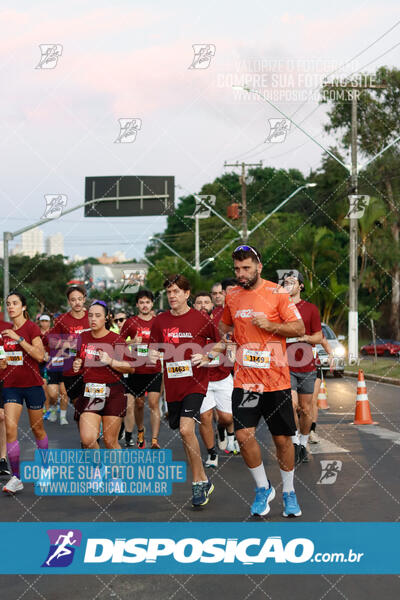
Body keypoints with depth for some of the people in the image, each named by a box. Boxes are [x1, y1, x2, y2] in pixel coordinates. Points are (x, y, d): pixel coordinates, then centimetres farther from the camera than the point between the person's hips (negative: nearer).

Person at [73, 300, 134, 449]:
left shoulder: (116, 339, -5)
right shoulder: (83, 338, 9)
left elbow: (131, 368, -7)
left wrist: (111, 361, -20)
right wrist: (76, 365, 4)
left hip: (113, 394, -3)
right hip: (89, 393, 3)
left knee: (110, 441, 0)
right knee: (87, 439, -11)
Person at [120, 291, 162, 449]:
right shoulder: (131, 322, 2)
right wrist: (132, 342, -12)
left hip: (154, 370, -1)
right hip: (136, 370, 1)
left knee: (154, 403, -11)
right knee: (139, 403, 11)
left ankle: (154, 440, -15)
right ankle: (140, 432, 37)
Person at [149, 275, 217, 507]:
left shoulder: (200, 319, -4)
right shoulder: (160, 321, 6)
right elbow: (155, 348, 15)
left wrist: (206, 356, -11)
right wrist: (154, 355, -7)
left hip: (195, 382, -5)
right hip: (173, 385, 5)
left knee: (186, 429, -19)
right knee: (185, 434, 11)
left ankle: (199, 482, -7)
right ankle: (203, 481, 27)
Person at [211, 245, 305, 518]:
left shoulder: (277, 293, -5)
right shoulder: (231, 296, 9)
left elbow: (299, 328, -6)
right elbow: (225, 323, 28)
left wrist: (269, 324, -18)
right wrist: (225, 336, 6)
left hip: (276, 380, -3)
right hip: (244, 380, 3)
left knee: (282, 439, 5)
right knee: (244, 435, -10)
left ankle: (289, 492, 25)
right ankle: (263, 488, 10)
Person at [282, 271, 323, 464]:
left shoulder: (311, 308, 6)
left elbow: (319, 337, 6)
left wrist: (305, 337, -12)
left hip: (307, 367, 1)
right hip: (286, 366, -1)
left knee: (306, 409, 7)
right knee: (292, 404, -18)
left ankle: (303, 444, 24)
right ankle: (295, 444, -4)